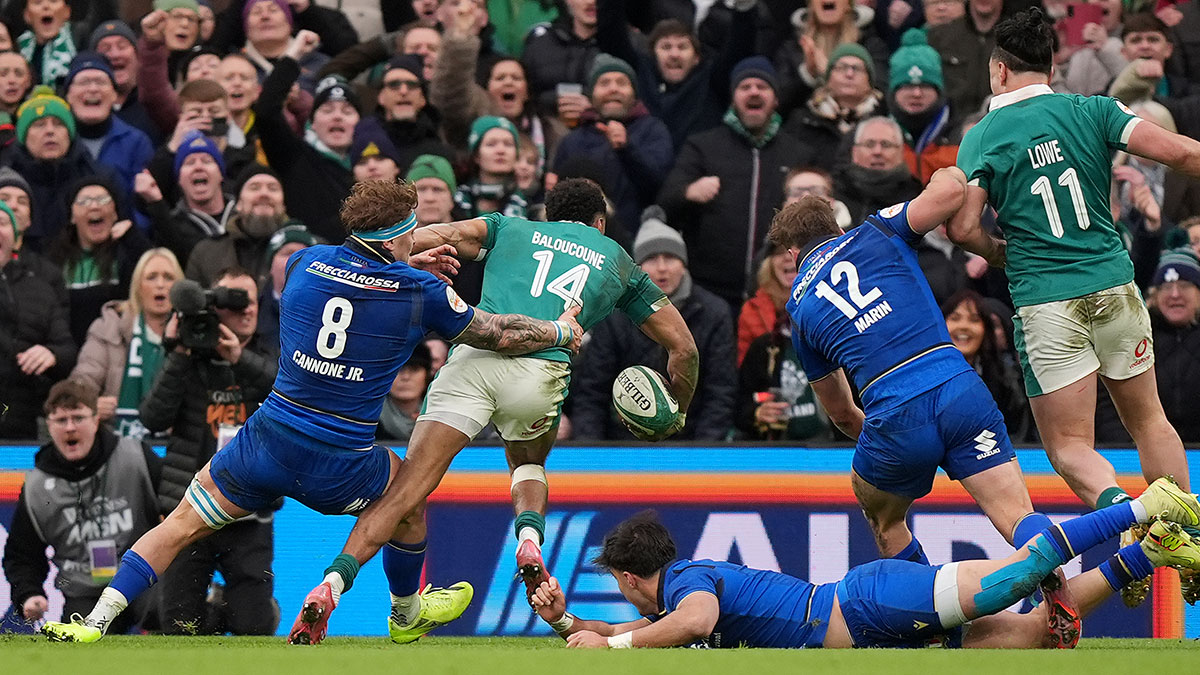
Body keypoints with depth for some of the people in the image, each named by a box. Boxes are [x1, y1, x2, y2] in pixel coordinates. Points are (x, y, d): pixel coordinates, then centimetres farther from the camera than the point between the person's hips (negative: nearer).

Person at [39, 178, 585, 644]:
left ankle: (97, 620, -1)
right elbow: (498, 335, 7)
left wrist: (408, 264, 30)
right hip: (340, 468, -1)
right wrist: (562, 332, 24)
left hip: (269, 443, 1)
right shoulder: (420, 293, -6)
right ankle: (408, 613, 48)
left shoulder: (306, 264, 3)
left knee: (181, 525, 12)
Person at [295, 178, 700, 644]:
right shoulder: (617, 262, 29)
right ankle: (529, 539, 1)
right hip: (540, 373, 0)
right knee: (528, 463, 32)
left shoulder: (511, 229, 29)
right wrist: (675, 416, 43)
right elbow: (683, 346, 29)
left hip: (473, 356, 0)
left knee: (405, 488, -3)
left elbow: (446, 235, 9)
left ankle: (335, 580, -23)